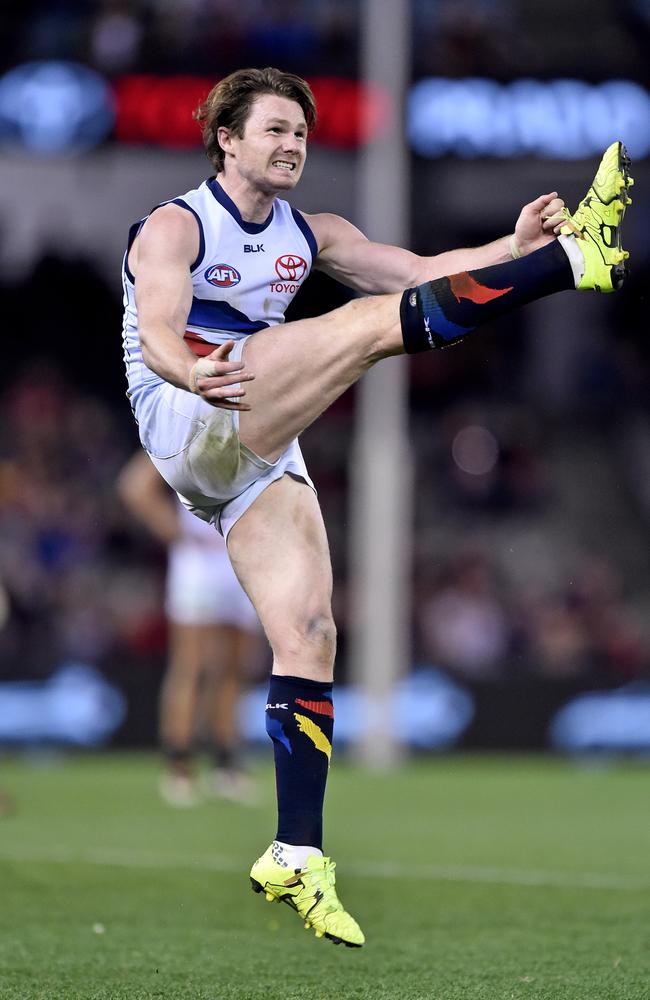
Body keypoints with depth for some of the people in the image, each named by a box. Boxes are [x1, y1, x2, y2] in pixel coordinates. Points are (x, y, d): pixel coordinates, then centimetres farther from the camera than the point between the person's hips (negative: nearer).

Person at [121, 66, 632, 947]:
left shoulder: (310, 237, 18)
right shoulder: (175, 227, -3)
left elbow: (422, 270, 10)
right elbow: (157, 330, -20)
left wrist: (512, 247, -7)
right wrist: (192, 373, -43)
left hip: (261, 455, 7)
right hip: (189, 428, -7)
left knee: (309, 636, -6)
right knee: (382, 320, -20)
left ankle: (297, 857, -6)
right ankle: (579, 257, -25)